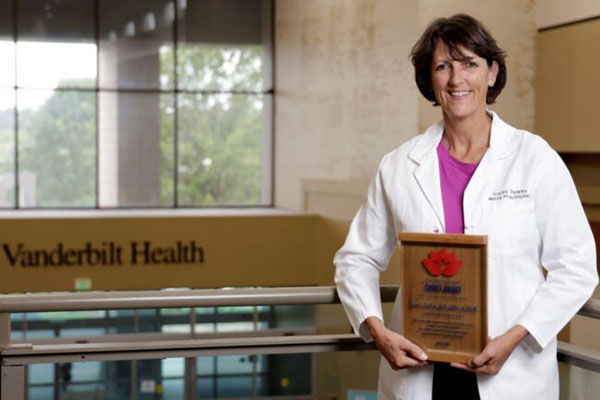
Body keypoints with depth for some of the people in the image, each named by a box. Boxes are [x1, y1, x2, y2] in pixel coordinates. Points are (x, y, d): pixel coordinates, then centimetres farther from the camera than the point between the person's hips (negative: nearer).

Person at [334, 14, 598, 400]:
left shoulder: (535, 158, -3)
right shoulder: (399, 166, 2)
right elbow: (357, 258, 9)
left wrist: (513, 338, -14)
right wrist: (377, 331, -7)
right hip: (417, 369, 2)